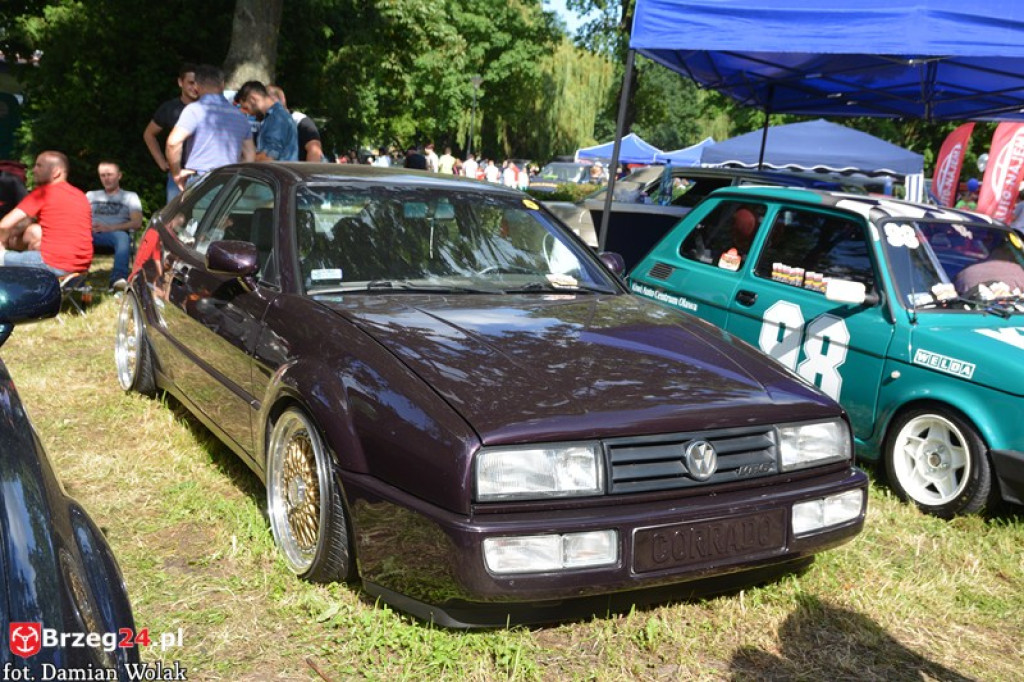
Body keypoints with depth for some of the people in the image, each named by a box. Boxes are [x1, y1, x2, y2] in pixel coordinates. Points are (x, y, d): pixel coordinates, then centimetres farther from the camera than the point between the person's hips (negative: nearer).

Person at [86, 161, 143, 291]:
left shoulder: (130, 196, 22)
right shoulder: (91, 195, 31)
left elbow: (137, 223, 5)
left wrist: (110, 228, -10)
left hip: (116, 233, -2)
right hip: (90, 234, 2)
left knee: (122, 236, -40)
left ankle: (118, 279, -59)